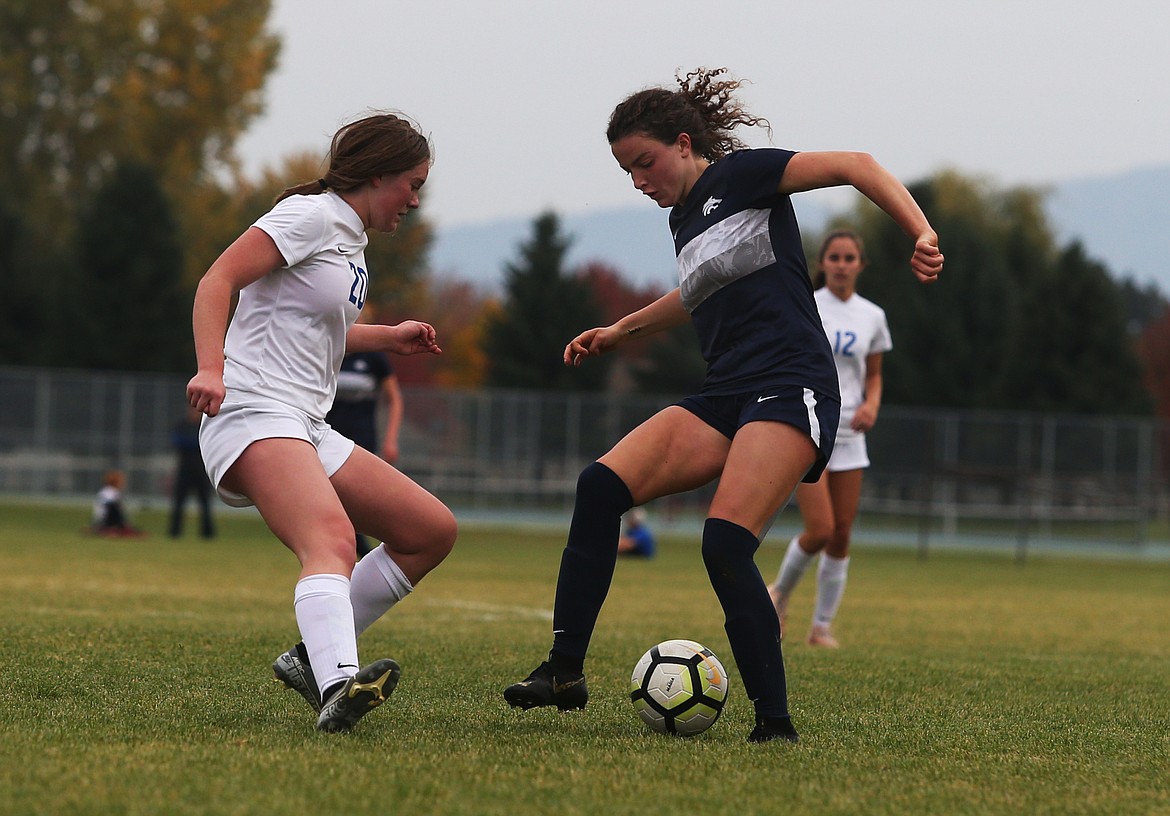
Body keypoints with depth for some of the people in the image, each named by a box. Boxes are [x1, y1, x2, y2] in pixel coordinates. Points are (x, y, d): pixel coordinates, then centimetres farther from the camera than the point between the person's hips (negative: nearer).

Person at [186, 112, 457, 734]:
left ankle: (311, 658, 5)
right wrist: (210, 369, -27)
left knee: (434, 530, 7)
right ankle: (338, 686, -57)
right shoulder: (312, 216, -5)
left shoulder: (350, 239, 23)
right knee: (332, 539, -35)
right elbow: (218, 280, -14)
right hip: (252, 415, -10)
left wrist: (387, 338, 36)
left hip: (307, 430, 10)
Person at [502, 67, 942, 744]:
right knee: (602, 485, -12)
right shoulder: (684, 220, 21)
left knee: (726, 542, -24)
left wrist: (921, 233, -23)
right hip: (726, 394, 8)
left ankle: (776, 724, -16)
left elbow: (854, 167, -10)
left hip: (791, 388, -8)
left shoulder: (740, 175, -2)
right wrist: (619, 332, 47)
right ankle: (565, 672, -11)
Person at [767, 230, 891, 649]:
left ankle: (822, 626, 14)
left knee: (842, 534, 2)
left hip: (847, 434, 4)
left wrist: (871, 404, -4)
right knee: (820, 529, -14)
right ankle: (781, 592, 14)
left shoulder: (872, 316, 8)